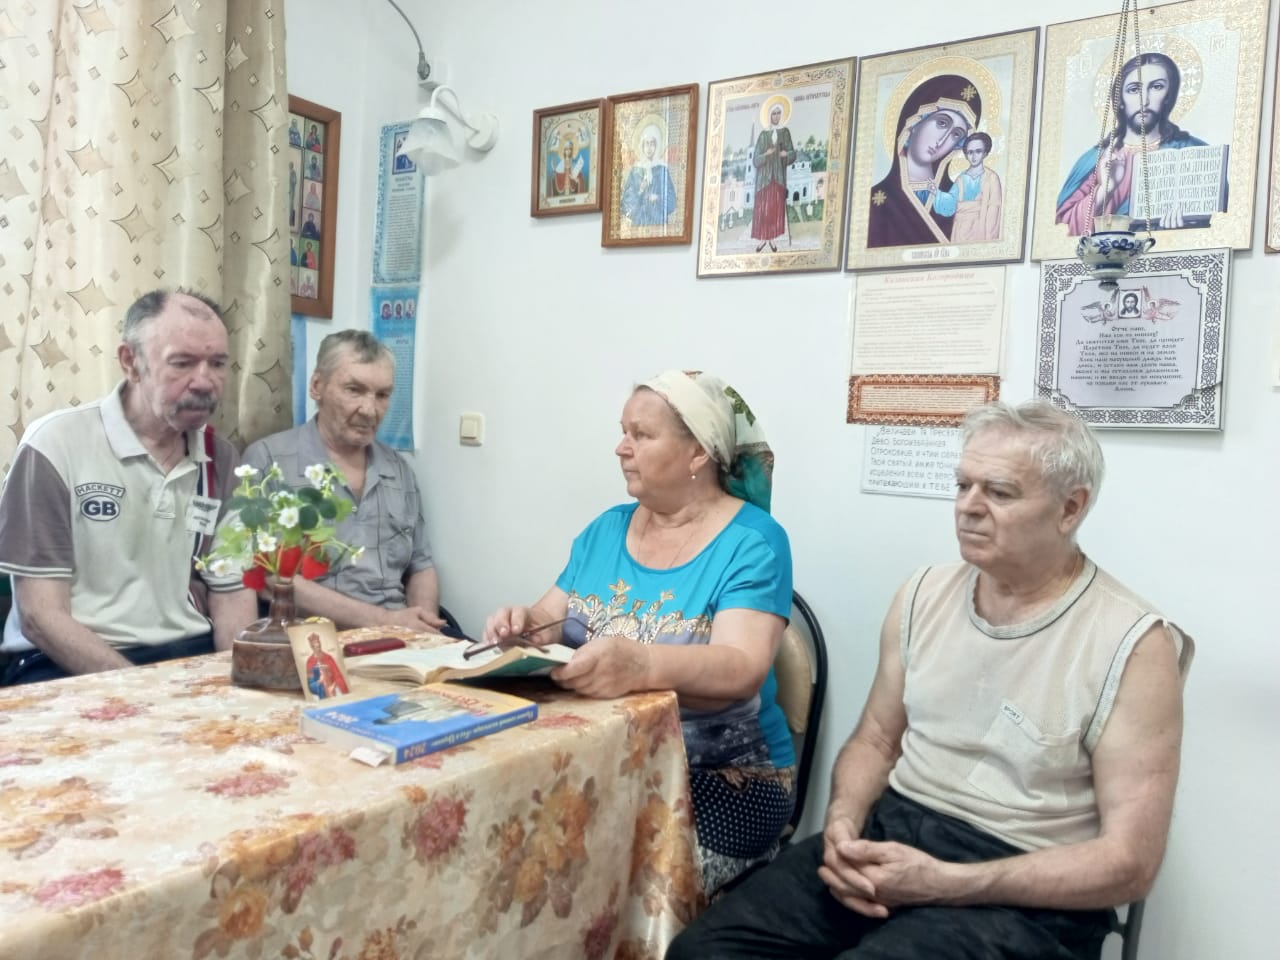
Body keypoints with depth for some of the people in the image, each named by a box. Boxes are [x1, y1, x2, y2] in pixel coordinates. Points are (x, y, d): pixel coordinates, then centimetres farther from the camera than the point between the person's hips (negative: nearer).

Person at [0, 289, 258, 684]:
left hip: (191, 656, 4)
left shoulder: (220, 457, 7)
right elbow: (40, 615, -9)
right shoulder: (56, 444, -6)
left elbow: (231, 594, 10)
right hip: (70, 668, -3)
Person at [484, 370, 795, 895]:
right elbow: (550, 621, 10)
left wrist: (638, 664, -44)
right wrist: (524, 623, -14)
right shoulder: (606, 529, 9)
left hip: (724, 779, -5)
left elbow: (741, 672, -24)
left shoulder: (751, 542, -11)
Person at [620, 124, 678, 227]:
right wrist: (639, 191, -16)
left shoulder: (662, 170, 2)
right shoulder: (635, 170, 4)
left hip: (657, 220, -1)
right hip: (638, 220, 1)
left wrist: (658, 198, -16)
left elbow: (670, 198, 1)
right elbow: (627, 197, 1)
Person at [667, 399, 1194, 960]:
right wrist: (843, 825, -8)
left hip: (1026, 896, -4)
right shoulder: (924, 595, 6)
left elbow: (1129, 861, -12)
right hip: (892, 832, 4)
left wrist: (945, 883, -20)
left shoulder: (1133, 646, -11)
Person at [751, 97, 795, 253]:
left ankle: (772, 238, 5)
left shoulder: (785, 132, 7)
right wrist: (766, 154, -20)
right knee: (763, 206, -5)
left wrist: (786, 154, -17)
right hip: (764, 175, -1)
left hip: (779, 175, 1)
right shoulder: (763, 134, 3)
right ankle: (763, 238, 2)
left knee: (777, 206, -1)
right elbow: (755, 159, -1)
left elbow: (793, 154, 5)